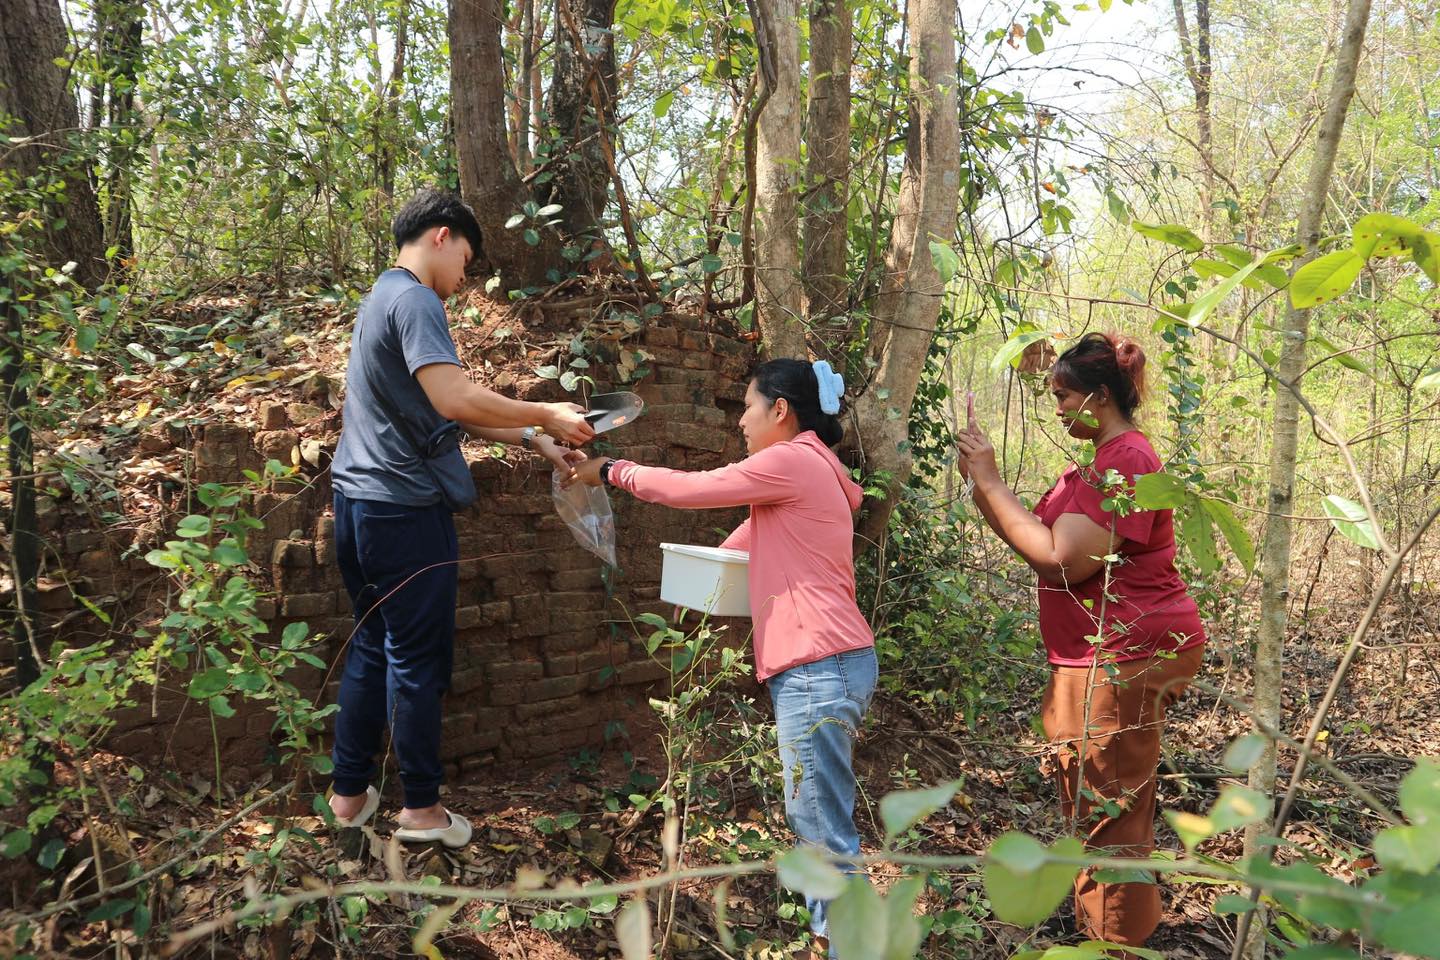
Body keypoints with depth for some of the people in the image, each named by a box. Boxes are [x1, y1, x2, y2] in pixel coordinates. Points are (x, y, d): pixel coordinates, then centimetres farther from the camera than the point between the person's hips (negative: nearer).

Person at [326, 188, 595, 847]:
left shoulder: (383, 298, 20)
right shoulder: (414, 299, -13)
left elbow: (445, 411, 18)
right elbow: (454, 399, -27)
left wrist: (534, 439, 14)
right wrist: (546, 416, -15)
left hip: (359, 502, 10)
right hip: (407, 509, -10)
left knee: (371, 649, 17)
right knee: (418, 660, 2)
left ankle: (350, 793, 26)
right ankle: (421, 806, 15)